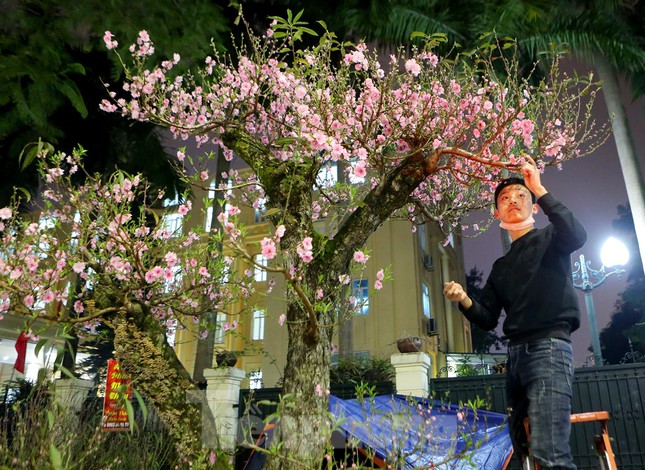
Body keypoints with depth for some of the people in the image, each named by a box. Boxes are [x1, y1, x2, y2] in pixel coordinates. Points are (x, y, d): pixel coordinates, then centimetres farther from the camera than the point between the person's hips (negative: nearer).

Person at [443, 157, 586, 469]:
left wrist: (540, 191, -19)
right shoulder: (501, 267, 23)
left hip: (549, 346, -7)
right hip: (516, 355, 7)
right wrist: (464, 301, -3)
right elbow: (487, 320, 16)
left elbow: (576, 236, -18)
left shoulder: (550, 238, 8)